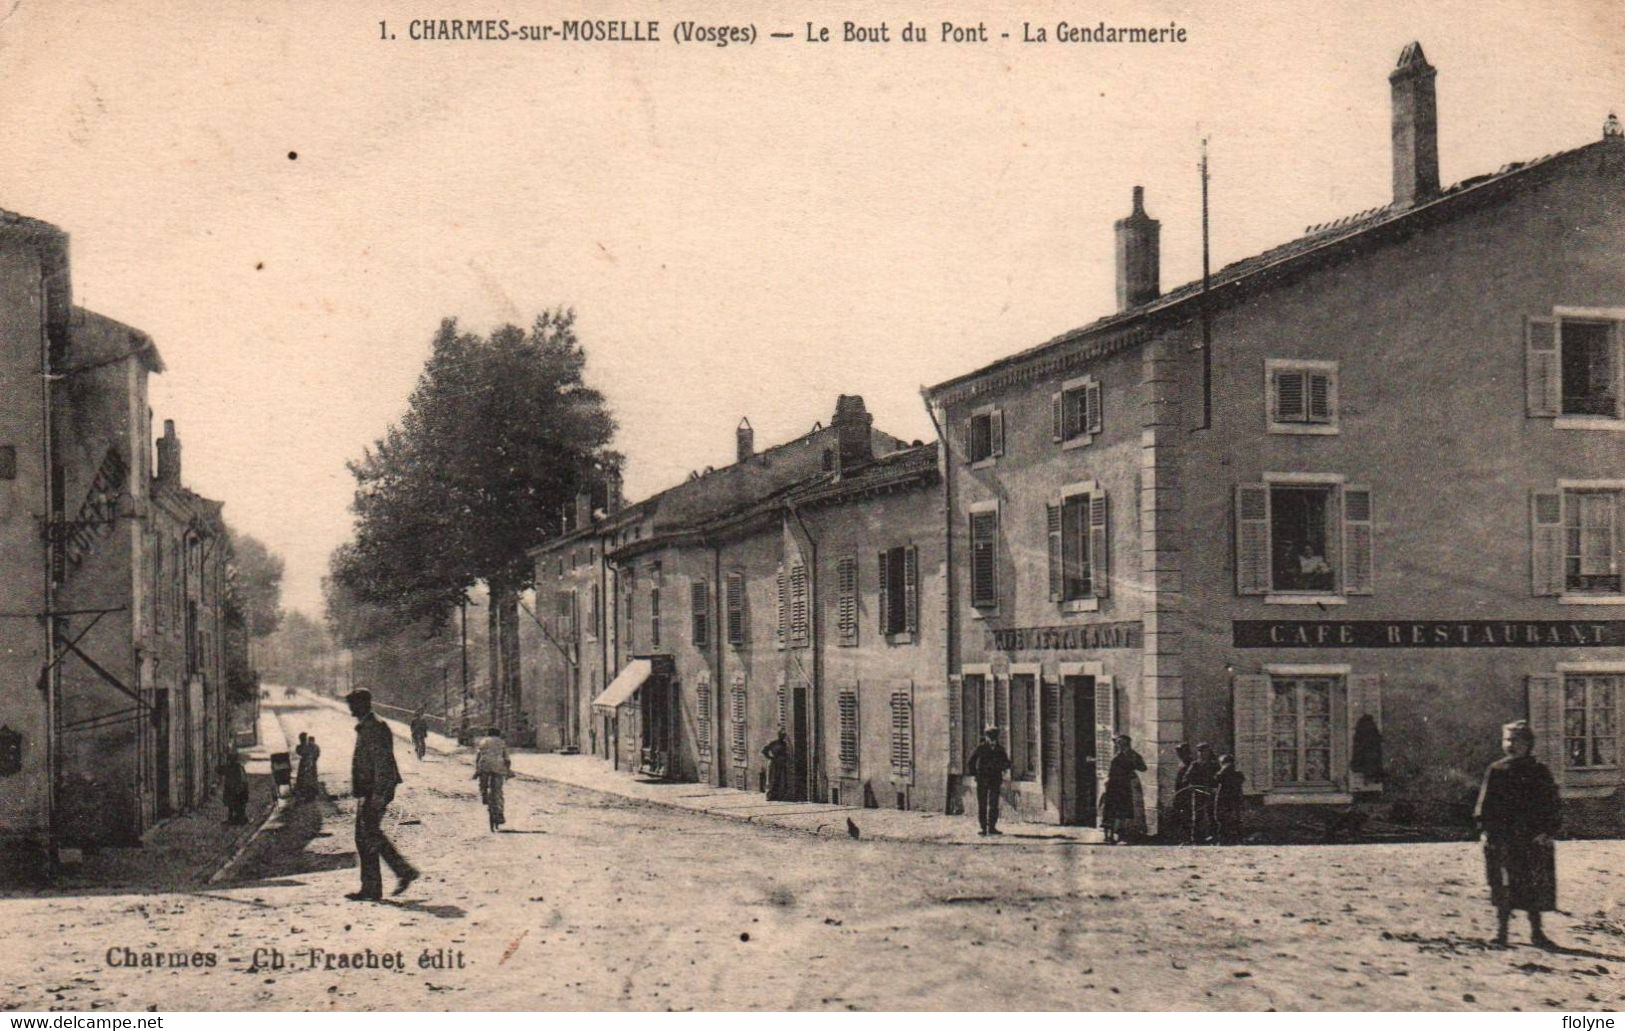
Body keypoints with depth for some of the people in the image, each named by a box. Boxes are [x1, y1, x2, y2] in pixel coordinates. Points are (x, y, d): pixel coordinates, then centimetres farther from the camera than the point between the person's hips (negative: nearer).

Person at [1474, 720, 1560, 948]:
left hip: (1533, 838, 0)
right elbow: (1485, 802, 6)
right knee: (1503, 885, 0)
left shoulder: (1539, 772, 4)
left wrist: (1547, 831, -8)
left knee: (1536, 887, 3)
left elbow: (1551, 804, 3)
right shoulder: (1496, 771, 6)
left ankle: (1536, 932, 13)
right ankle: (1501, 928, 9)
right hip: (1501, 837, 0)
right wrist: (1485, 829, -5)